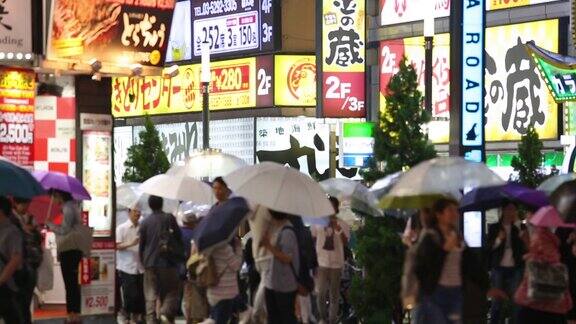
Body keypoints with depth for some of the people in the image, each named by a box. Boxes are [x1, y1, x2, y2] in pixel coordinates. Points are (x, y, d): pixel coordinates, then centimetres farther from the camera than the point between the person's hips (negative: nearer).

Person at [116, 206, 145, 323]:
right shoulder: (121, 228, -2)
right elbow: (117, 246, -8)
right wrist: (131, 244, -22)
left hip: (140, 267, 4)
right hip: (127, 267, -4)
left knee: (140, 293, 5)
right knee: (129, 294, -4)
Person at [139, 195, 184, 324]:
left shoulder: (145, 222, 4)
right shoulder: (169, 218, -2)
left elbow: (141, 245, 7)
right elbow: (178, 238, 2)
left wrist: (142, 260, 19)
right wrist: (181, 256, 15)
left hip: (150, 262, 2)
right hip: (168, 262, -2)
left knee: (151, 295, 5)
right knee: (172, 290, 6)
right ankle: (166, 312, -16)